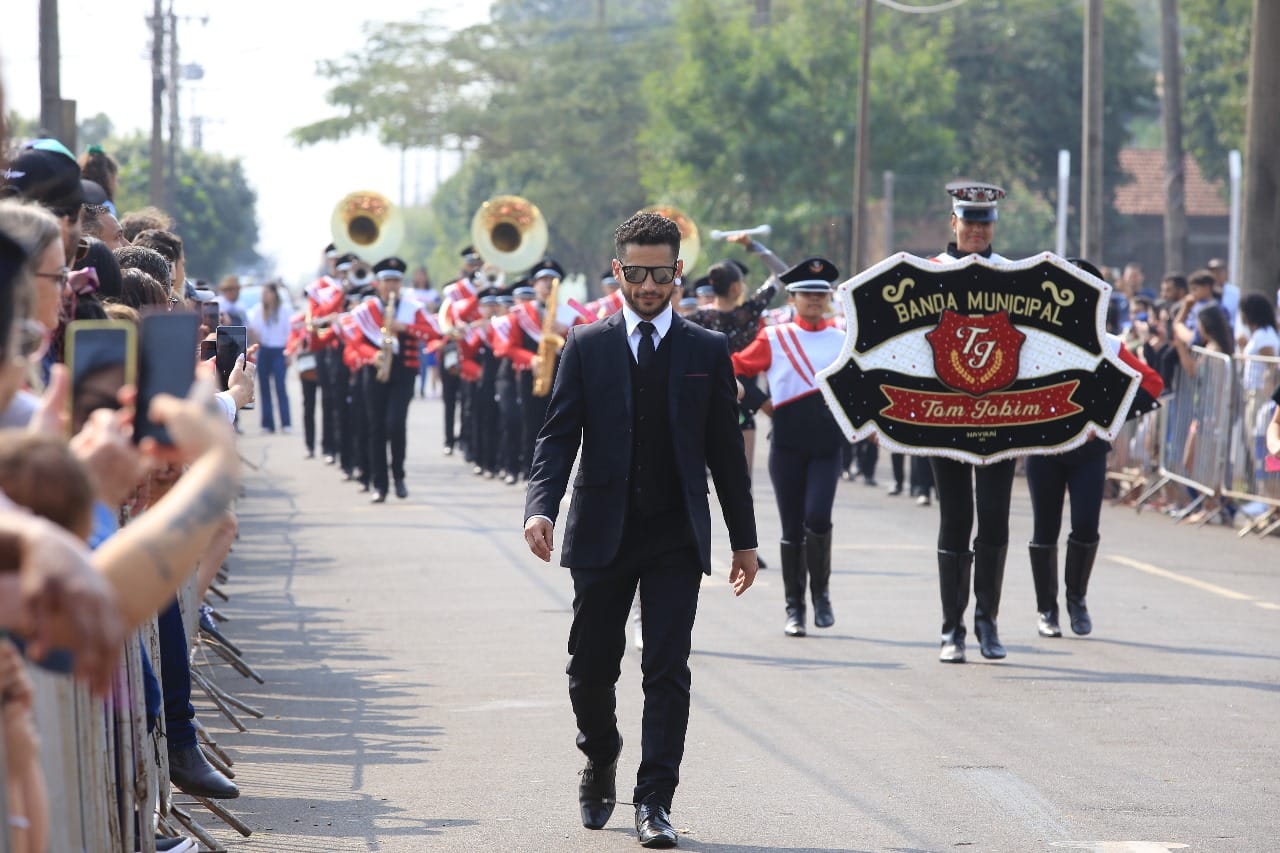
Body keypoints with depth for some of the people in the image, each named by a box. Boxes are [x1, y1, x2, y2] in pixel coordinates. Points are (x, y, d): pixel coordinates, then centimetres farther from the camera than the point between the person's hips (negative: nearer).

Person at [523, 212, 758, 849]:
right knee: (592, 665, 6)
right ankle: (600, 760, 34)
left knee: (668, 670, -7)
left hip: (676, 536, 0)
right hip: (602, 533, 0)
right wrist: (541, 506, -19)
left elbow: (725, 449, 9)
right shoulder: (586, 347, 4)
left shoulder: (707, 352, 6)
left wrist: (743, 538, 9)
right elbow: (558, 435, -2)